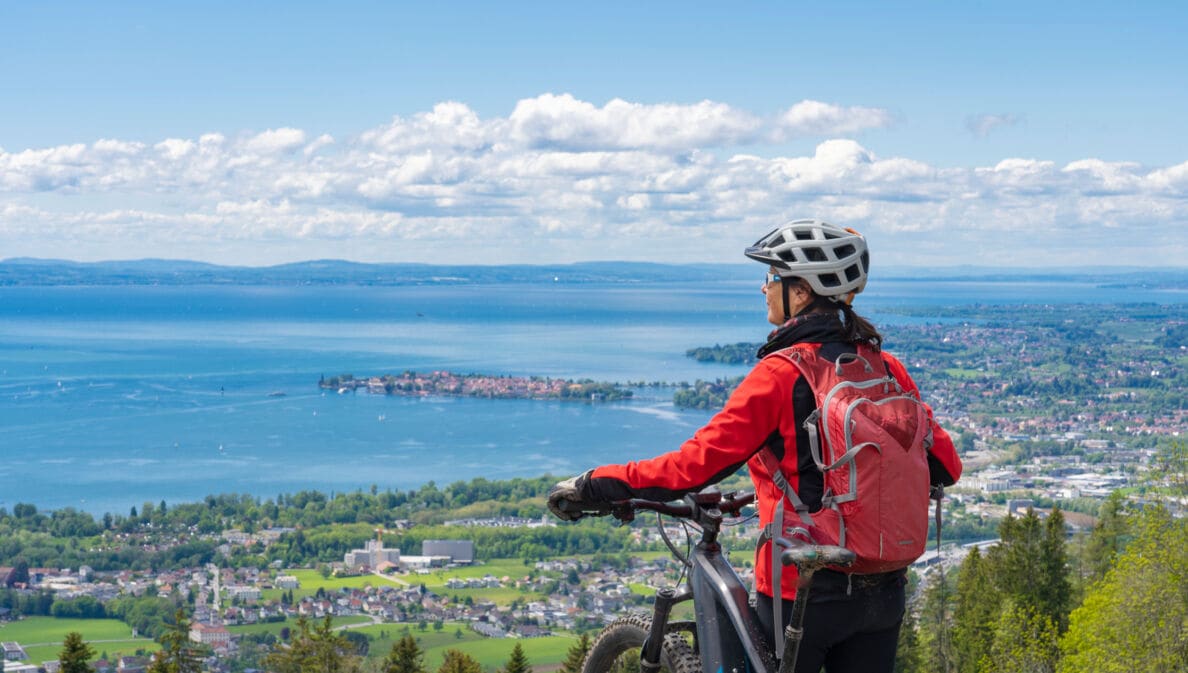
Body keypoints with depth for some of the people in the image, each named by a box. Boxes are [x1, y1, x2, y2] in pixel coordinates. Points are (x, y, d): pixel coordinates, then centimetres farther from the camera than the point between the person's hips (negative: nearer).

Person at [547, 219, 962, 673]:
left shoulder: (781, 375, -15)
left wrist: (591, 487, -12)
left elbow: (694, 465, -19)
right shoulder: (885, 368, 1)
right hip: (883, 595, 5)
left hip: (804, 593, -5)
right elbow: (944, 464, 7)